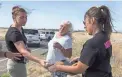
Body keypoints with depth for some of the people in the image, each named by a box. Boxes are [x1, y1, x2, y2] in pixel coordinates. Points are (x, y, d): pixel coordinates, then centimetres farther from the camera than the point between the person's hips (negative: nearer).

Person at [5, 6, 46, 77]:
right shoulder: (14, 33, -27)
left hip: (19, 63, 9)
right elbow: (23, 52, -40)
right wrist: (40, 61, -52)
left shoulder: (20, 29, 2)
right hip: (16, 64, -9)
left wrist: (27, 49, -3)